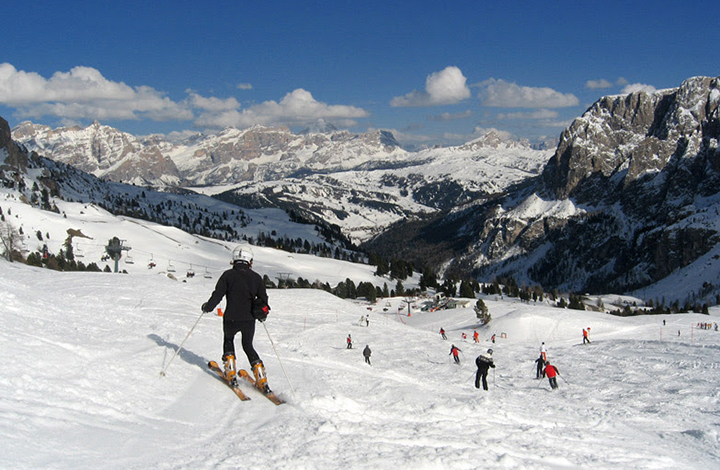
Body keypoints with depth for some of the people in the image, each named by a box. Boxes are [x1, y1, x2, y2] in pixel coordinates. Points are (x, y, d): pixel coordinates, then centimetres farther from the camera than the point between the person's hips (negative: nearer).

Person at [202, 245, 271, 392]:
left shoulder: (228, 275, -4)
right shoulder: (256, 277, 4)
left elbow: (218, 294, -5)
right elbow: (263, 298, 7)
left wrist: (207, 307, 12)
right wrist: (263, 314, 25)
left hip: (232, 319, -2)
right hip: (249, 319, 2)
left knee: (228, 340, 27)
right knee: (248, 347, 18)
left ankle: (230, 371, 13)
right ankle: (261, 379, 5)